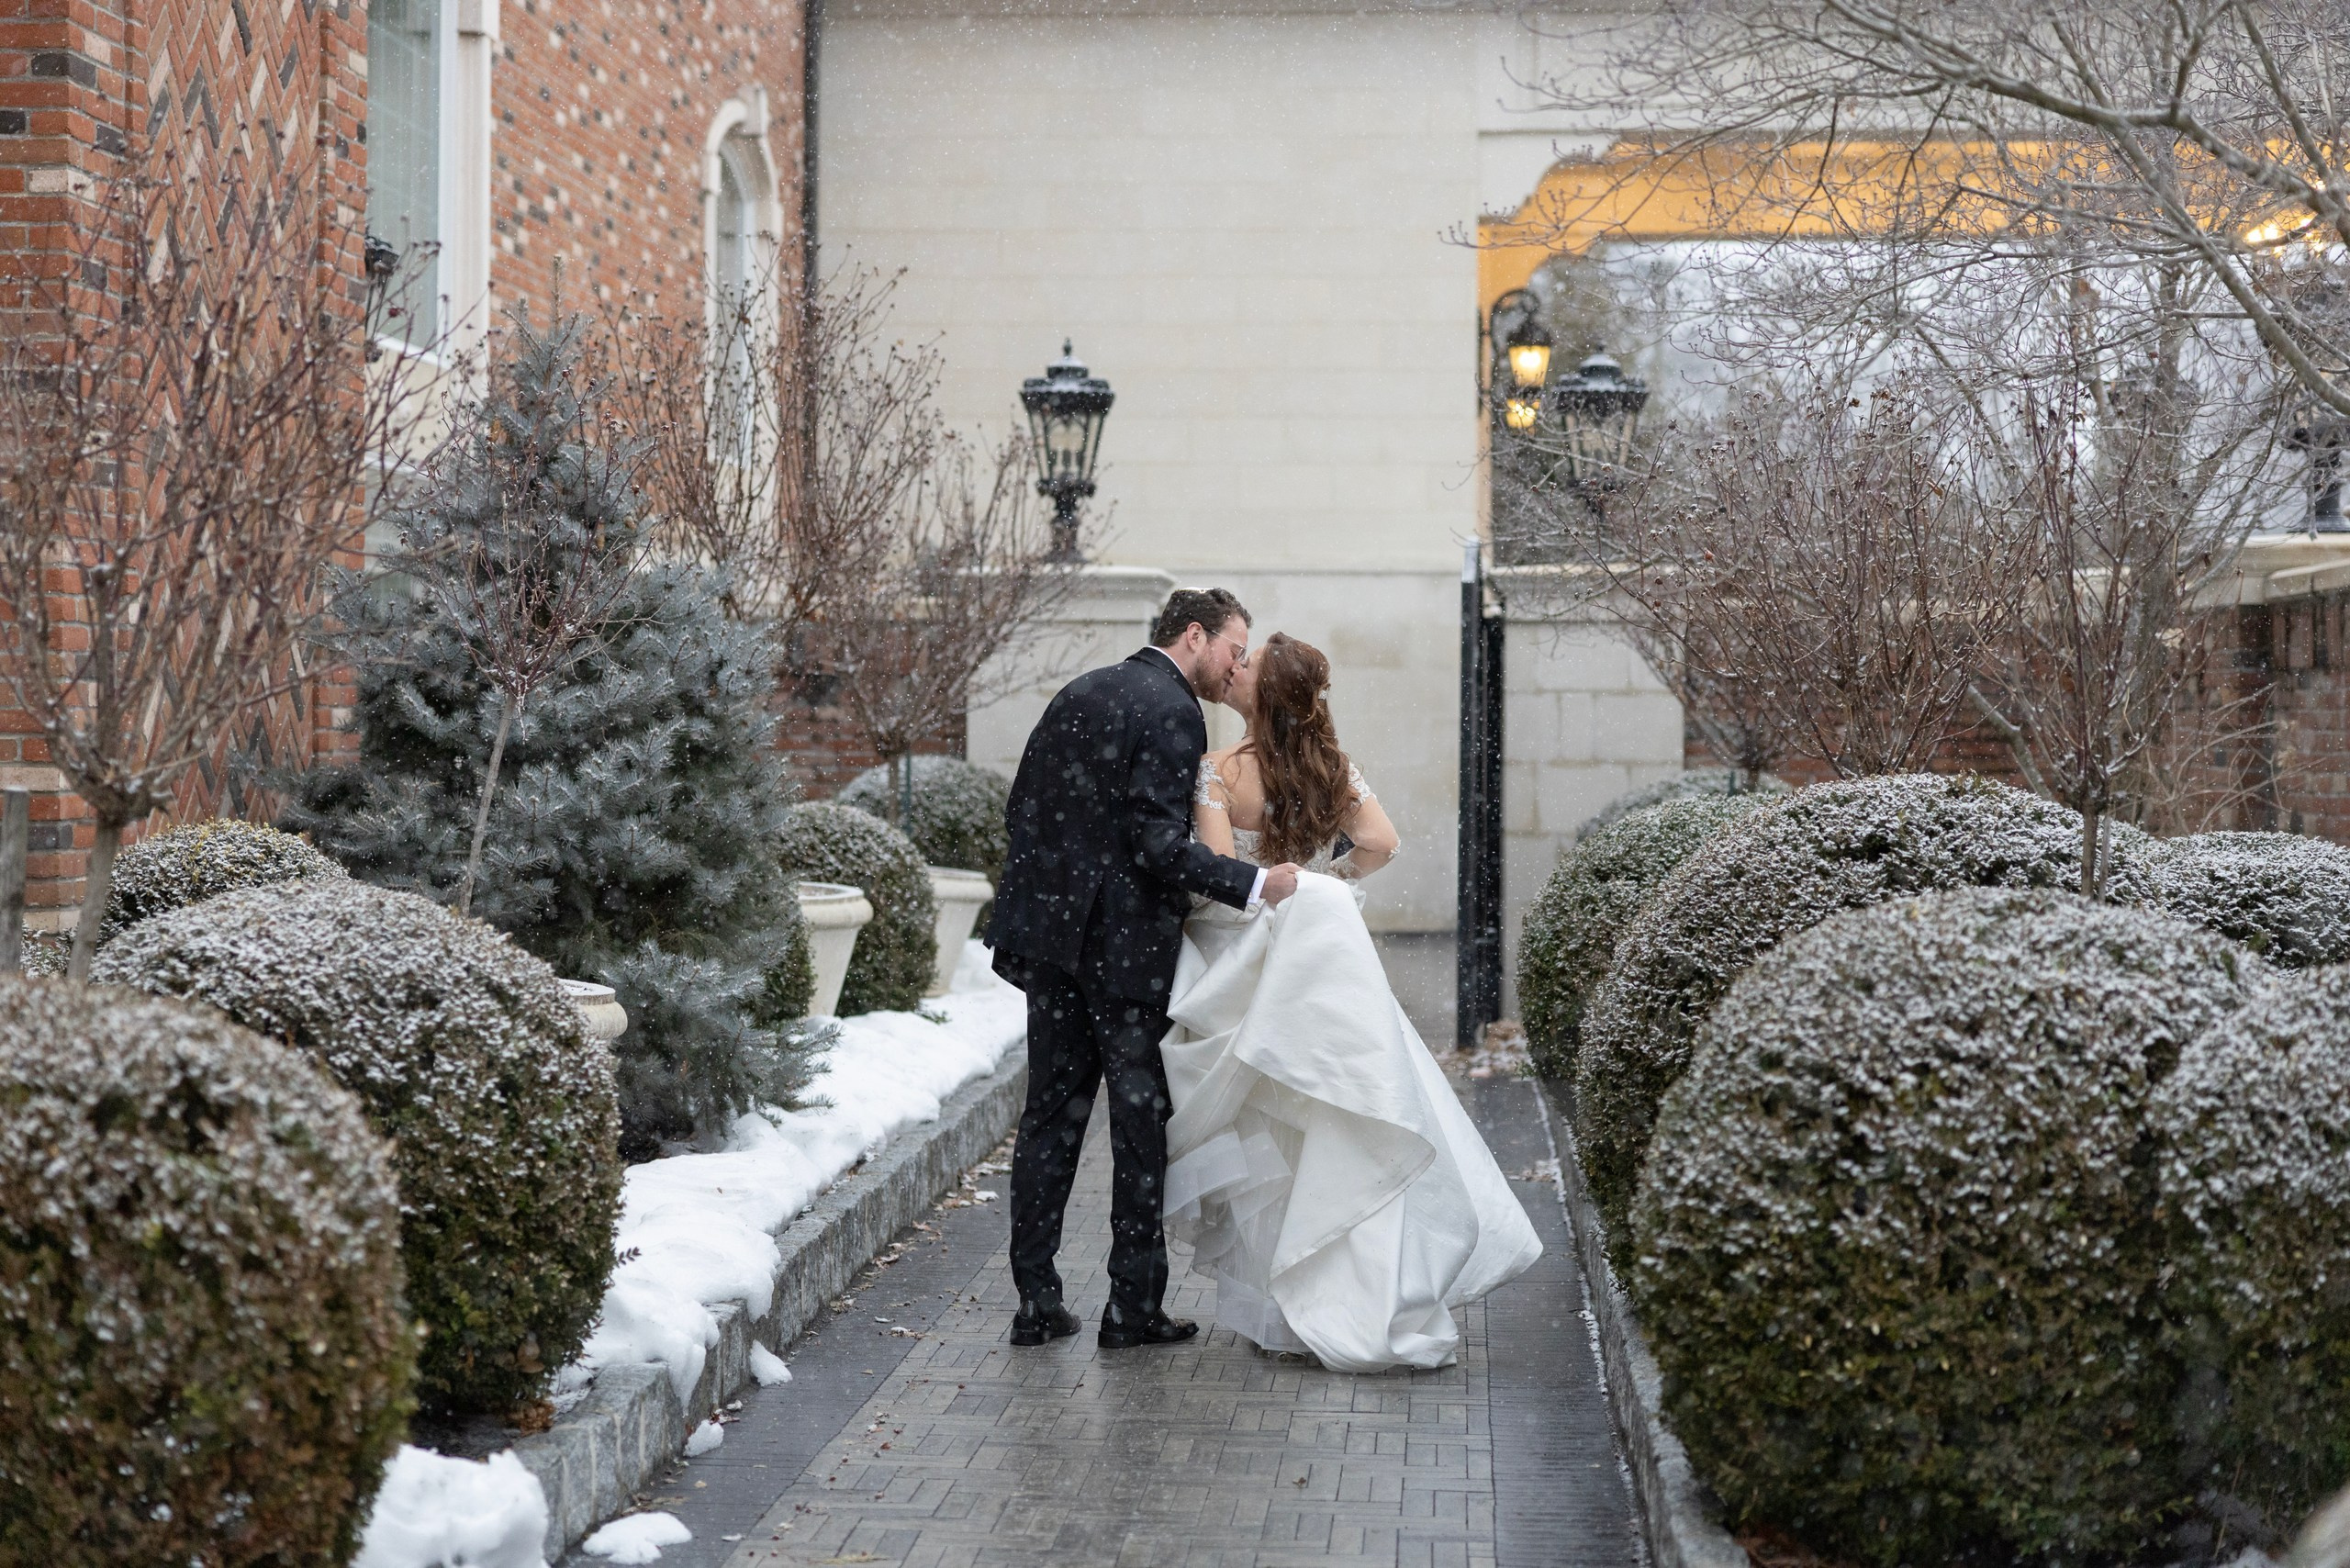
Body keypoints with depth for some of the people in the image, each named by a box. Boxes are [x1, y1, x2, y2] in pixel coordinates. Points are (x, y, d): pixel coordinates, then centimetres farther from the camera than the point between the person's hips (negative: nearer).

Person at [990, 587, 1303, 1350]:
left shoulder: (1078, 693, 13)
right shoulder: (1171, 711, -11)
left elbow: (1021, 809, 15)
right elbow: (1158, 840, -20)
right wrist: (1252, 885, -19)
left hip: (1052, 926, 7)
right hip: (1127, 940, -7)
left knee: (1051, 1110, 10)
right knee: (1141, 1116, 2)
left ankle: (1037, 1300, 12)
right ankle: (1134, 1305, 7)